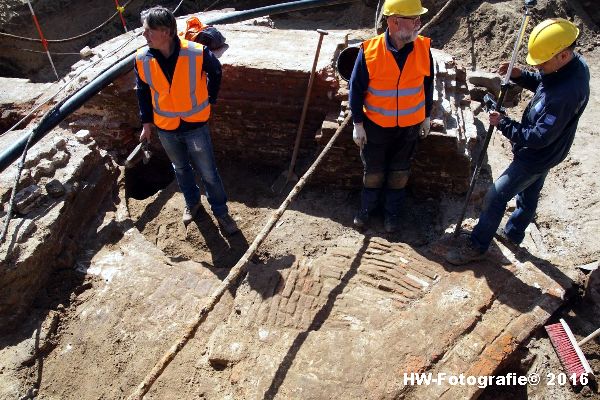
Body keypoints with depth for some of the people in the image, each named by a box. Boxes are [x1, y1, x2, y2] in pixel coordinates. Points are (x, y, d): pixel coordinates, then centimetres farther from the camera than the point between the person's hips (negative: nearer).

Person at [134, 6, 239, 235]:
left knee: (208, 173, 8)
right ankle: (192, 203, 47)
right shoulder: (142, 59, -13)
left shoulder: (197, 53, -22)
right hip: (165, 129, 3)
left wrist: (209, 101, 4)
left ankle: (221, 212, 28)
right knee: (181, 169, 22)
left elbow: (216, 72, 0)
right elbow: (143, 92, 3)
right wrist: (146, 123, 7)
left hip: (196, 126, -3)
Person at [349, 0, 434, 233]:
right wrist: (358, 124, -7)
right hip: (376, 126, -2)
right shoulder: (369, 50, -18)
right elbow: (356, 89, -9)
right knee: (373, 172, 14)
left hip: (410, 126, 2)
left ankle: (392, 212, 36)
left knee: (399, 173, 16)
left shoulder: (423, 49, -10)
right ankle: (366, 208, 38)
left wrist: (426, 117, 9)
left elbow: (428, 86, 4)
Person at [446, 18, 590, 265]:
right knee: (528, 195, 26)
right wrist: (520, 75, -9)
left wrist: (503, 124, -23)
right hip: (542, 154, 10)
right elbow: (541, 82, 10)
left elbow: (539, 137, -31)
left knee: (495, 198, -2)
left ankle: (477, 246, 13)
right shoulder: (575, 63, -8)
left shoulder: (566, 93, -37)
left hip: (535, 158, -10)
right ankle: (513, 233, 47)